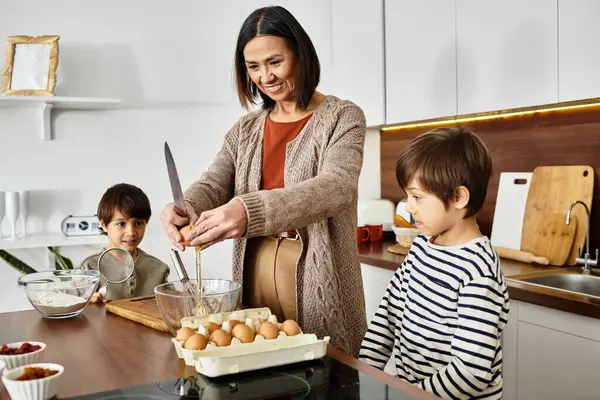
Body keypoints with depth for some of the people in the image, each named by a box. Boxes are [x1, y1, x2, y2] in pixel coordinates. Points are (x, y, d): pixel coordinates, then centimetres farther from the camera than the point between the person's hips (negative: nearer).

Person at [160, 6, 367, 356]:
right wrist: (185, 208, -22)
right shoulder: (246, 130, 12)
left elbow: (336, 186, -20)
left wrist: (251, 211, -35)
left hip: (317, 284, -4)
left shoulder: (343, 118, -4)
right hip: (255, 280, 4)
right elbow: (212, 186, 4)